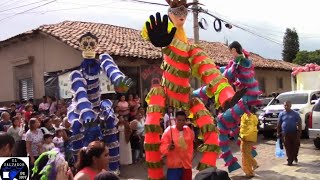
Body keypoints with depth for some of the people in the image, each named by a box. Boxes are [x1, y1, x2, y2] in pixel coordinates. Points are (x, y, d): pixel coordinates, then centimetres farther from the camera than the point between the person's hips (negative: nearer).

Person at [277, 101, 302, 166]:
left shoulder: (295, 114, 1)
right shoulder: (281, 114, 4)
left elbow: (299, 123, 1)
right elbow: (279, 124, 7)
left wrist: (299, 132, -7)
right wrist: (278, 133, 5)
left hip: (294, 133, 0)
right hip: (285, 134, 0)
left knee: (296, 146, 6)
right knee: (288, 148, 2)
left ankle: (295, 157, 32)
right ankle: (290, 160, 10)